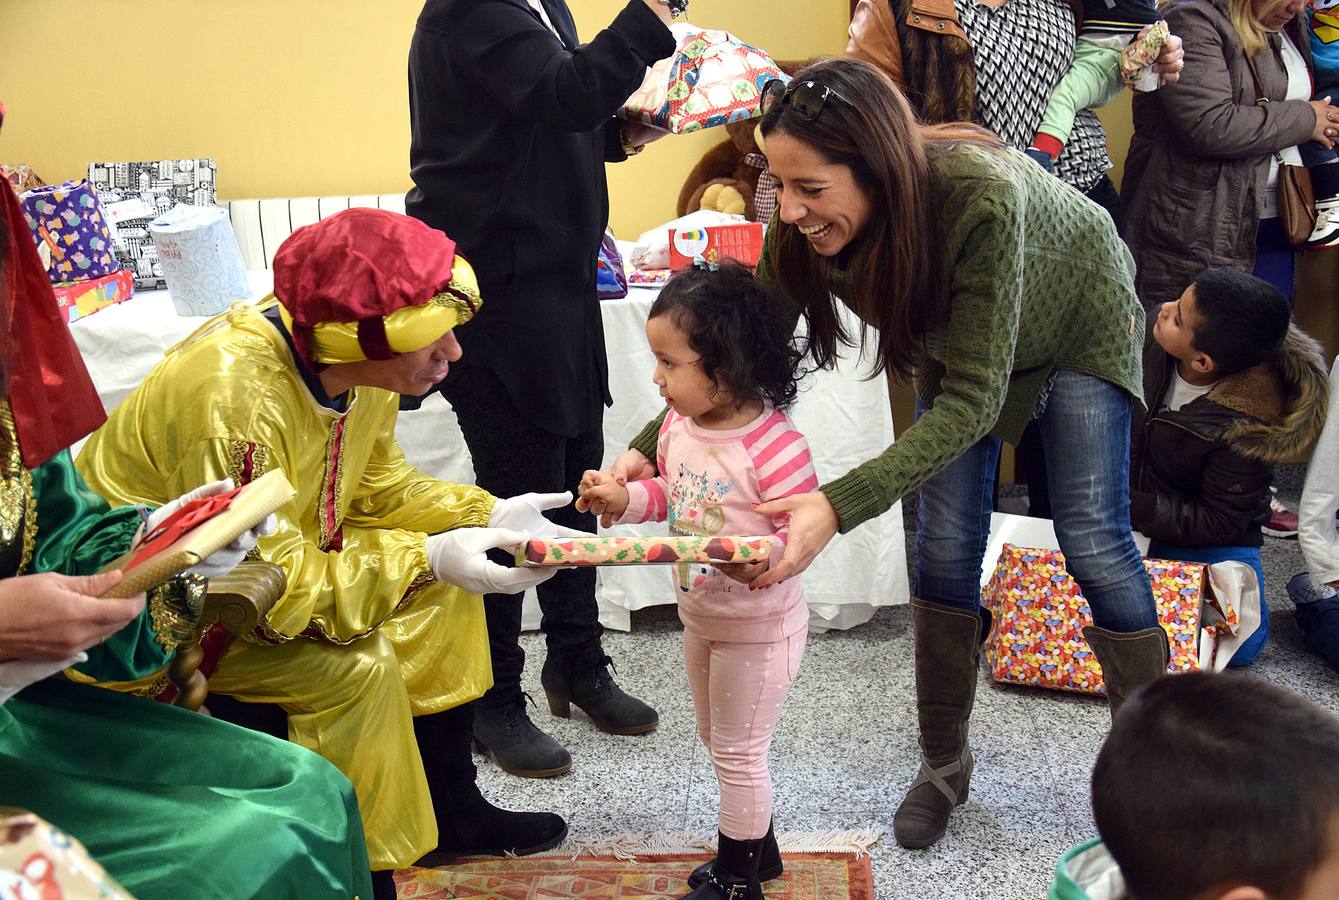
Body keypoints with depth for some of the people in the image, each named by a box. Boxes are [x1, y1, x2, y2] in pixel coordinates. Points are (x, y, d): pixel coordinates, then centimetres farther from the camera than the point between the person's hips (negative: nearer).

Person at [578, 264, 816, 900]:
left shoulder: (775, 446, -30)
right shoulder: (679, 425, -6)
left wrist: (760, 561, -43)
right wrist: (626, 499, -8)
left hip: (759, 625, -8)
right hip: (699, 613, 8)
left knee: (738, 753, 8)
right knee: (718, 740, 24)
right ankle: (756, 848, 45)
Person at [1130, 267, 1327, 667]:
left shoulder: (1245, 429, -30)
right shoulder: (1150, 336, -16)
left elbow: (1218, 523, -20)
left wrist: (1132, 507, -28)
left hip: (1206, 539, -4)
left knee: (1239, 643, -22)